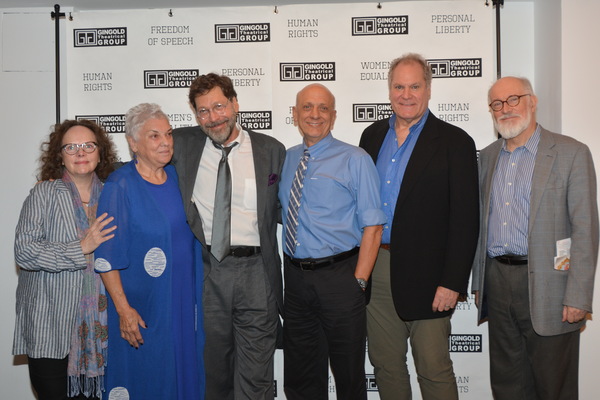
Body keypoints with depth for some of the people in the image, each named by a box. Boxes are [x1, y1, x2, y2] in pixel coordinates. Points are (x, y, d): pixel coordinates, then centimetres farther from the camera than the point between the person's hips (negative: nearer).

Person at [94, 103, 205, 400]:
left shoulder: (177, 177, 4)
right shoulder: (120, 185, -14)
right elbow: (106, 256, -15)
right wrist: (123, 309, -18)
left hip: (185, 298, 6)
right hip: (143, 308, -6)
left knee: (184, 374, 17)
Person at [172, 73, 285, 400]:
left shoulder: (271, 150, 2)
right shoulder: (182, 145, 5)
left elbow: (283, 208, 7)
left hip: (255, 272, -2)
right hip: (207, 271, 2)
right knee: (214, 368, 17)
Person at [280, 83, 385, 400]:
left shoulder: (355, 160, -6)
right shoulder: (286, 159, 9)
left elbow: (372, 227, -10)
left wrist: (358, 281, -15)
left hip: (339, 277, -4)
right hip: (295, 278, 5)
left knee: (349, 374, 10)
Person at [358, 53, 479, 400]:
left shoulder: (455, 142, -5)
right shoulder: (373, 136, 10)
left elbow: (465, 219, -9)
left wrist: (452, 282, -14)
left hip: (426, 275, -4)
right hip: (375, 270, 5)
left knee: (434, 369, 4)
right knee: (385, 364, 15)